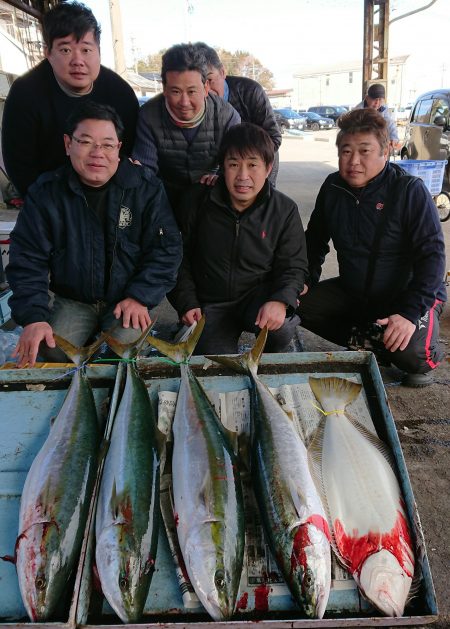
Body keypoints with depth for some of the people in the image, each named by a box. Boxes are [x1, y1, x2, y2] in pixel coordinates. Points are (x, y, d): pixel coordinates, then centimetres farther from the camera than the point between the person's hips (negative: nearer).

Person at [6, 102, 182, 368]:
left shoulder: (146, 187, -8)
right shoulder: (45, 192, -5)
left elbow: (166, 248, -6)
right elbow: (28, 258, -5)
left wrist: (140, 297, -16)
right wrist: (34, 316, -18)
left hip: (128, 299, -1)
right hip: (72, 301, 2)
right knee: (51, 352, -21)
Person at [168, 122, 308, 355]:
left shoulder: (285, 210, -5)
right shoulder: (197, 202, -5)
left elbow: (293, 266, -4)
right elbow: (180, 257, 5)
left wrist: (281, 301, -25)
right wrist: (187, 303, -5)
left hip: (259, 295, 0)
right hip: (210, 304, 1)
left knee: (280, 326, -34)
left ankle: (269, 360, 3)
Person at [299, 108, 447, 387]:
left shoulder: (411, 191, -19)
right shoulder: (333, 188, -3)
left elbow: (433, 256, -21)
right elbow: (315, 240, 12)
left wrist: (410, 313, -31)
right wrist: (307, 283, -3)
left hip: (409, 295, -6)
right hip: (351, 292, 6)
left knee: (411, 352, -31)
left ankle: (430, 355, 8)